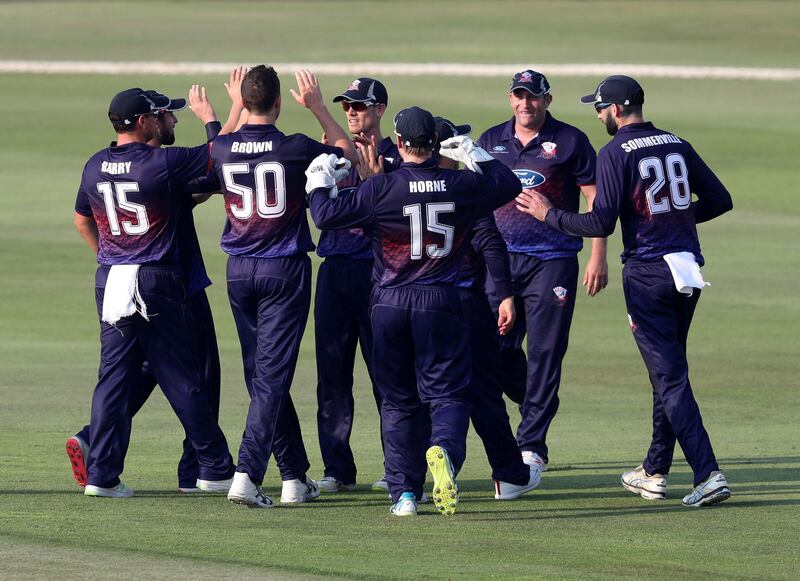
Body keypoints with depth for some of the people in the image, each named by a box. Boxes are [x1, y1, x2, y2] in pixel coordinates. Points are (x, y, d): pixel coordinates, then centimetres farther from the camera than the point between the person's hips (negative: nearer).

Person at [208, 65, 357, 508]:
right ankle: (247, 474, -19)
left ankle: (295, 477, 19)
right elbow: (347, 152, 5)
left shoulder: (223, 149, -5)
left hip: (239, 269, 4)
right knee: (272, 376, -5)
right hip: (285, 271, -4)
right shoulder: (294, 148, -14)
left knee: (262, 375, 14)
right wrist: (318, 108, 11)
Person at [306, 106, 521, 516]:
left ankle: (404, 493, 9)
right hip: (440, 302, 0)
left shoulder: (381, 188, -9)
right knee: (446, 390, 3)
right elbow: (509, 184, 16)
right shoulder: (461, 186, -2)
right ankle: (443, 449, -29)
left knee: (397, 399, 10)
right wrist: (477, 156, 28)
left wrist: (318, 183, 11)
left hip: (391, 304, 0)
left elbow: (327, 215, -7)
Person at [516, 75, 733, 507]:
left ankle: (708, 474, -17)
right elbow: (720, 200, 10)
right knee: (667, 370, 18)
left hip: (647, 272, -7)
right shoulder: (677, 145, 10)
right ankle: (654, 473, 27)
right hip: (688, 270, 7)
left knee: (670, 377, -7)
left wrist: (548, 215, -1)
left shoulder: (615, 153, -9)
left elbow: (601, 223, -14)